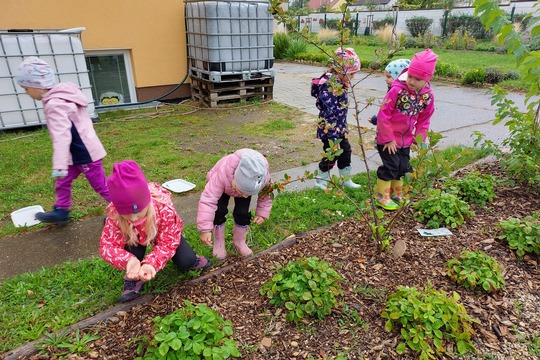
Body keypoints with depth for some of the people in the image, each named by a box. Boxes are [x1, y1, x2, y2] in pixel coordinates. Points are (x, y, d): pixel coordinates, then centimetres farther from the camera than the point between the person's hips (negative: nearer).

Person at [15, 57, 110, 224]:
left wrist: (59, 166, -34)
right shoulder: (62, 96, 8)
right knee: (62, 183, 21)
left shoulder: (54, 105, -23)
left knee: (101, 186, 2)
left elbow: (62, 137, -32)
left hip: (85, 154, -10)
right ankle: (61, 211, 36)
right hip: (78, 153, 10)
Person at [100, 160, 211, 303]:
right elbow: (108, 245, -33)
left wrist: (151, 263, -51)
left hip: (165, 234, -1)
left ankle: (190, 259, 24)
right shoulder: (114, 215, -37)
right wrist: (129, 260, -53)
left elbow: (167, 243, -34)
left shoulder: (164, 207, -42)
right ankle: (133, 278, -8)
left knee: (186, 262, -14)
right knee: (132, 242, -33)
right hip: (136, 236, 1)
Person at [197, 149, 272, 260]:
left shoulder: (263, 177, -38)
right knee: (219, 210, -20)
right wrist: (205, 229, -50)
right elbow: (208, 199, -48)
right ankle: (218, 243, 2)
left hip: (244, 185, 2)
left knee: (243, 213, -12)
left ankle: (239, 241, 14)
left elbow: (265, 195, -13)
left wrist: (262, 213, -20)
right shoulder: (222, 174, -49)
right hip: (223, 188, -2)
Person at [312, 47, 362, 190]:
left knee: (345, 151, 17)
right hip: (330, 129, -10)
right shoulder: (329, 87, -25)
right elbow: (330, 112, -27)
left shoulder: (340, 83, 7)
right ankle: (321, 180, 23)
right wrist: (333, 135, -26)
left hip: (340, 127, 10)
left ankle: (346, 180, 32)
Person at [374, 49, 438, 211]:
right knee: (390, 166, -3)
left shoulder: (428, 95, -6)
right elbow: (383, 114, -20)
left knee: (403, 167, 16)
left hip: (406, 139, 6)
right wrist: (388, 138, -17)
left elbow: (424, 120, 6)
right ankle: (382, 196, 14)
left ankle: (397, 194, 35)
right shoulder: (397, 90, -23)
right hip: (388, 138, -6)